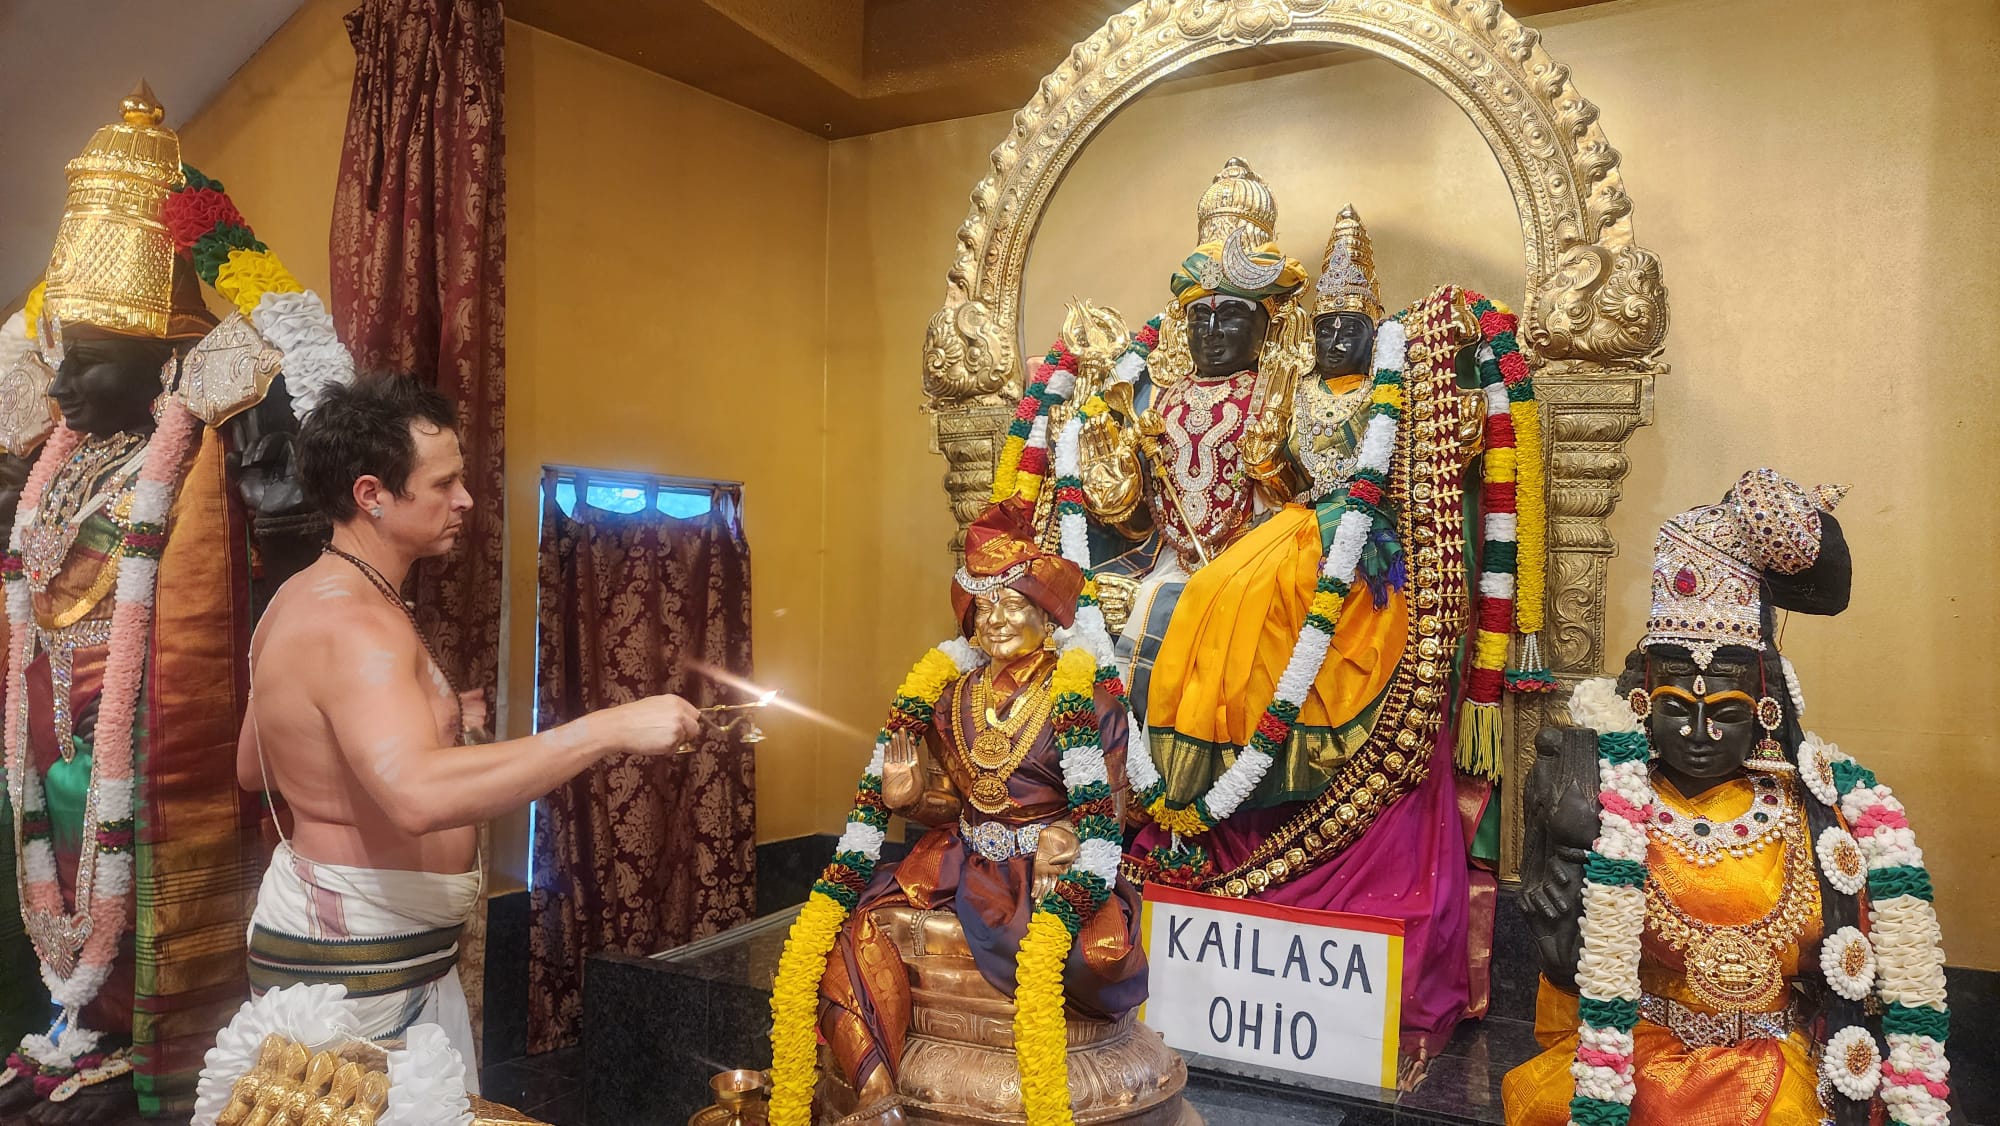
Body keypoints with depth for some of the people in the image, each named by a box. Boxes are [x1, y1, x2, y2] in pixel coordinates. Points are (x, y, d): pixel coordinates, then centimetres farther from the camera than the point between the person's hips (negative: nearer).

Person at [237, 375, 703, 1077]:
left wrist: (431, 721, 17)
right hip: (352, 966, -10)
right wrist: (609, 730, -38)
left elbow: (254, 768, 21)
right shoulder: (355, 626, -23)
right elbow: (417, 796, -40)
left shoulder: (305, 600, 10)